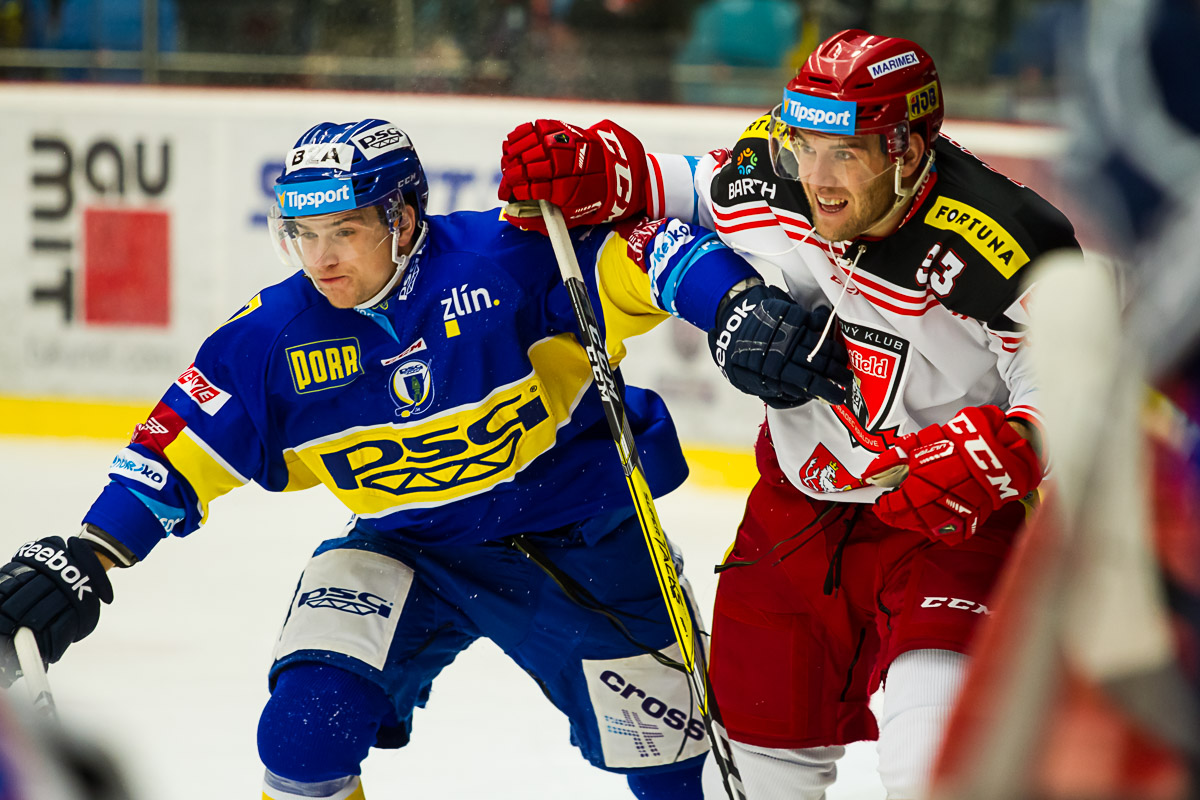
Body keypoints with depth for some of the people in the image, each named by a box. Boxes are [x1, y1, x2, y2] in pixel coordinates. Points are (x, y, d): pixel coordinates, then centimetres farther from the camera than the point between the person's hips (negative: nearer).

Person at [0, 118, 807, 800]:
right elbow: (182, 448, -5)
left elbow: (642, 257, -22)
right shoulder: (278, 337, -11)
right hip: (409, 550, 2)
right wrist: (84, 560, -11)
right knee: (309, 723, -20)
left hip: (580, 542, -2)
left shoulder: (506, 259, -22)